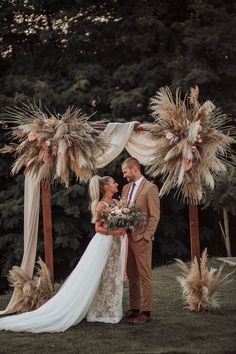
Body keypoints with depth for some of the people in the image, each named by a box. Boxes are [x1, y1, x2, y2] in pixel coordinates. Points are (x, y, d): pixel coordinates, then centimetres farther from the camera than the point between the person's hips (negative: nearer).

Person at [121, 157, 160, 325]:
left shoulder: (150, 188, -8)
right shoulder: (126, 188, 15)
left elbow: (155, 216, -10)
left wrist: (145, 236, -14)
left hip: (141, 238, -7)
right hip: (127, 237, 7)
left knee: (145, 276, -3)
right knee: (132, 276, 11)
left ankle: (146, 312, 1)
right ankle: (134, 308, 18)